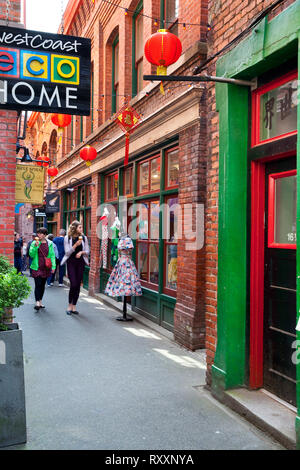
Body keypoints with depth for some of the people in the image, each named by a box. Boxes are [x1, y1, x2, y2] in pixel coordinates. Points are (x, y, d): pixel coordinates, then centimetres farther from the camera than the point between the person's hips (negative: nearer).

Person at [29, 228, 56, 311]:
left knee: (43, 285, 12)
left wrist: (53, 266, -4)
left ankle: (40, 301, 24)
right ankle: (37, 302, -13)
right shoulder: (34, 243, 0)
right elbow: (31, 255, -4)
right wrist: (35, 246, -17)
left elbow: (52, 255, 4)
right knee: (38, 285, -11)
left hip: (46, 268, 2)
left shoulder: (50, 243, 4)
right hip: (37, 267, -2)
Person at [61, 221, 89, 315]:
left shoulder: (84, 238, 5)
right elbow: (67, 252, -6)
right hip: (71, 262, -3)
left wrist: (81, 252, -12)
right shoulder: (67, 238, -2)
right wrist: (76, 245, -19)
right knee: (73, 284, -11)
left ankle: (74, 306, 13)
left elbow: (87, 251, 9)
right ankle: (70, 305, 7)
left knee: (78, 285, 3)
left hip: (80, 262, 3)